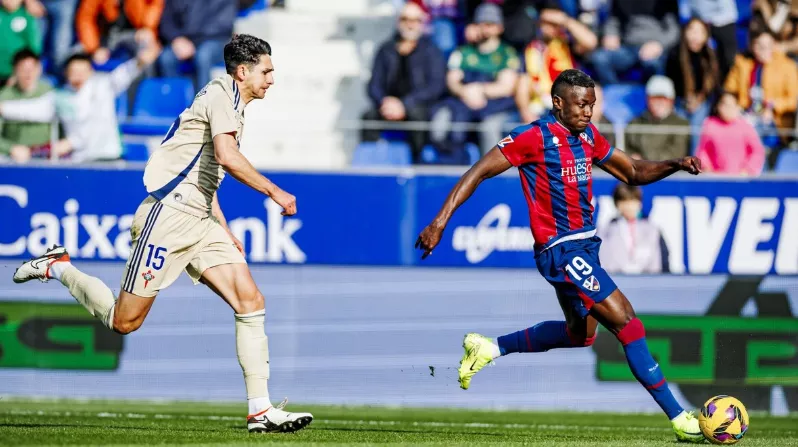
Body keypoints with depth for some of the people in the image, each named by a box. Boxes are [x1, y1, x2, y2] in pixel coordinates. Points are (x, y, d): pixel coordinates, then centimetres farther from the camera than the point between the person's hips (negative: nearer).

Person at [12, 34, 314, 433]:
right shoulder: (221, 95, -9)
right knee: (125, 322, -3)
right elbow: (228, 157, -26)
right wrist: (275, 192, -19)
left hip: (199, 222, 9)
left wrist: (226, 232, 27)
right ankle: (57, 268, 20)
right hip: (168, 216, -9)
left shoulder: (226, 101, 21)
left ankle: (261, 410, -7)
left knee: (251, 302, -5)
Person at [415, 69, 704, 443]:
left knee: (579, 334, 24)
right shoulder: (536, 137, -14)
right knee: (626, 322, -14)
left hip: (584, 245, 10)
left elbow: (633, 173, 19)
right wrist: (439, 222, -18)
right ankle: (678, 417, -12)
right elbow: (478, 173, -12)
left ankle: (487, 349, 35)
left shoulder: (587, 136, 9)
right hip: (561, 250, -10)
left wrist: (674, 165, 0)